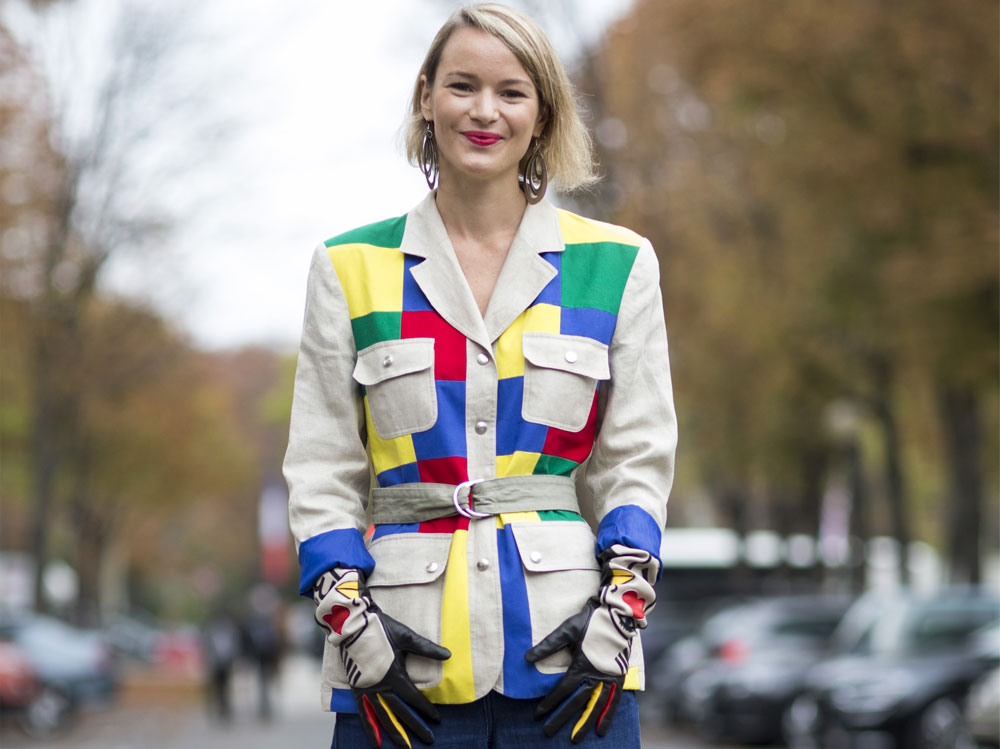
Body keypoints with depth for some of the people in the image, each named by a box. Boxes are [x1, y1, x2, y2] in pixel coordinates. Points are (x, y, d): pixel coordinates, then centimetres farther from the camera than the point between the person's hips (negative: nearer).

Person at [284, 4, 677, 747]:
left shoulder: (616, 265, 9)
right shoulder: (351, 269, 10)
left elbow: (637, 458, 8)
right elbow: (322, 467, 8)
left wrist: (622, 603, -5)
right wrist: (349, 616, -5)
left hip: (567, 647, 0)